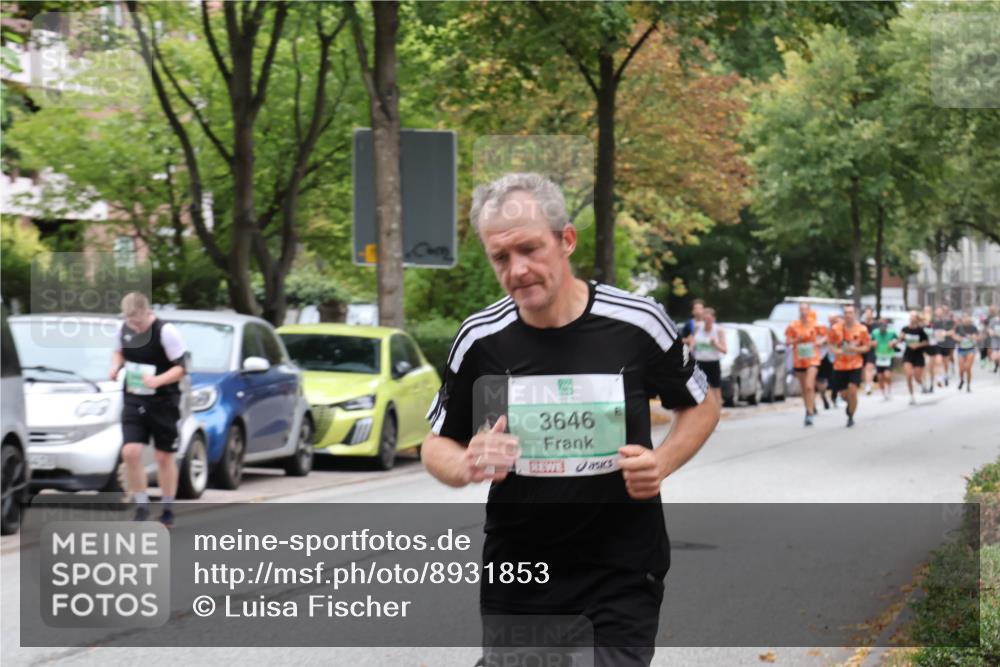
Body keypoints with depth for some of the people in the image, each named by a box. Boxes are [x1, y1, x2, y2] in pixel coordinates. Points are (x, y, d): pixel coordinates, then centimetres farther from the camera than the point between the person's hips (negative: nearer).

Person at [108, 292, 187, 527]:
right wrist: (115, 366, -4)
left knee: (164, 456, 7)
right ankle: (141, 506, 5)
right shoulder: (124, 329, -1)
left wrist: (158, 380, -30)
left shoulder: (166, 332, -16)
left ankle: (167, 511, 22)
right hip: (134, 401, 4)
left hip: (163, 402, -4)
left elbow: (181, 368, -13)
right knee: (130, 451, -11)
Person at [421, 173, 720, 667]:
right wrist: (467, 467, -14)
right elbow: (437, 444, 9)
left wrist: (662, 462, -10)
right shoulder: (480, 339, -3)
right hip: (516, 579, 2)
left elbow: (701, 406, 10)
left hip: (622, 574, -2)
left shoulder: (638, 323, -7)